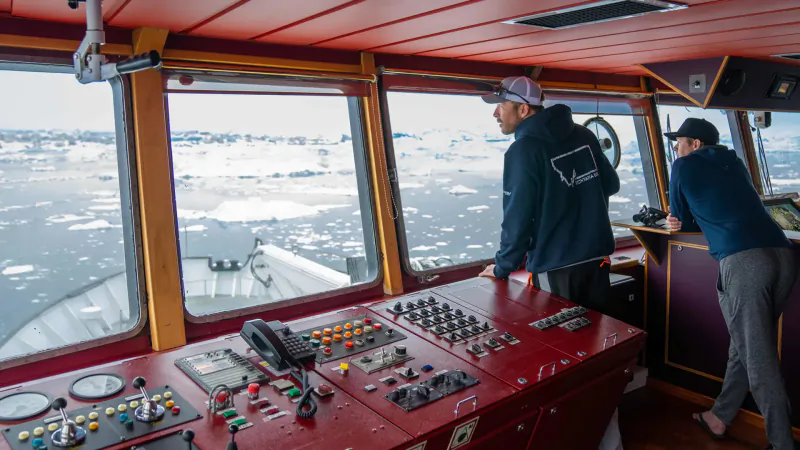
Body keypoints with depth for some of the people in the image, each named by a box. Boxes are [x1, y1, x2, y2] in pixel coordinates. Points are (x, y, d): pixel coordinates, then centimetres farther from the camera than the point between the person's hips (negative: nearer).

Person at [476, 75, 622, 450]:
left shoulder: (524, 149, -14)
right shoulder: (583, 135, 6)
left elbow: (518, 216, -15)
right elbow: (611, 185, 15)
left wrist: (502, 268, -4)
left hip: (555, 270, -6)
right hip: (597, 260, 7)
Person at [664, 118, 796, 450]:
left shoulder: (684, 166, 10)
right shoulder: (735, 163, 26)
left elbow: (679, 218, 19)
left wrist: (680, 221, 39)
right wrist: (685, 222, 27)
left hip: (743, 260, -7)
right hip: (782, 254, 7)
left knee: (758, 359, 0)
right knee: (747, 346, 17)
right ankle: (720, 417, 31)